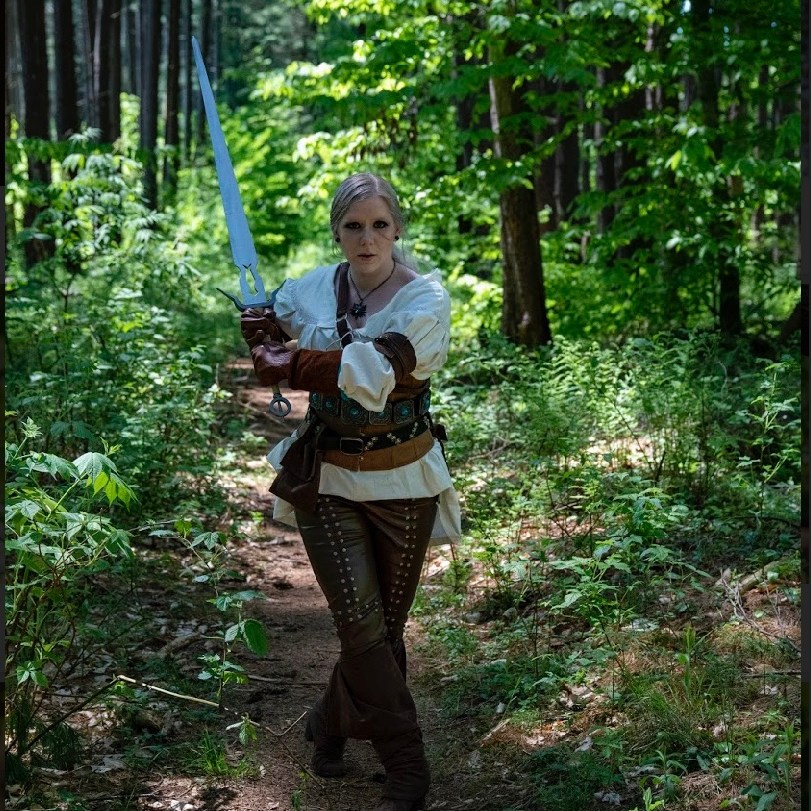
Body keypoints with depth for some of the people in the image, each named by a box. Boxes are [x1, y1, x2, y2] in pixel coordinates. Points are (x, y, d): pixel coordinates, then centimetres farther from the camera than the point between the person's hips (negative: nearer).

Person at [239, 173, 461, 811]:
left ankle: (330, 724, 37)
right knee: (362, 625, -7)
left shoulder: (425, 299, -12)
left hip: (402, 481, -1)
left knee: (385, 623, 11)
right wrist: (262, 333, 0)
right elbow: (268, 334, 21)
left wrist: (289, 364, -20)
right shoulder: (311, 289, -1)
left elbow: (371, 372, -28)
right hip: (327, 481, 1)